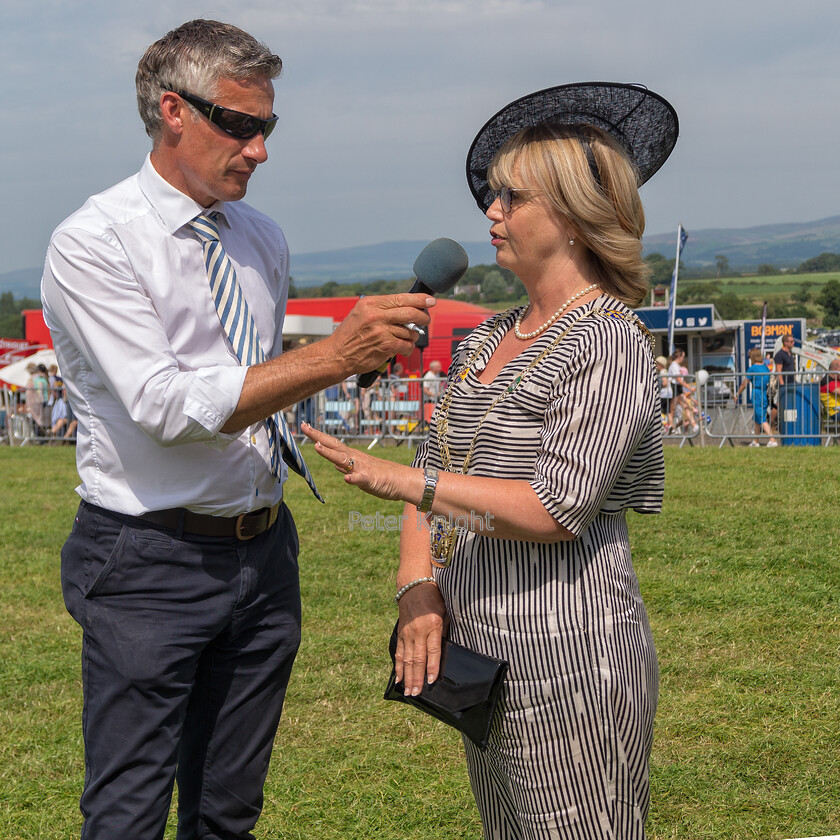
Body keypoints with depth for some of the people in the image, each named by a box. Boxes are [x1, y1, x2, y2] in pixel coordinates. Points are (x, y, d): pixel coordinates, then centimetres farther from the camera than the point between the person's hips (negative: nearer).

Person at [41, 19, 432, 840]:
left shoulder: (262, 239, 10)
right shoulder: (92, 243, -12)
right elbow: (167, 405, -22)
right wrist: (335, 355, -27)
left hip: (263, 551, 7)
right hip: (150, 563, -6)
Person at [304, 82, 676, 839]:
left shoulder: (611, 344, -12)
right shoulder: (486, 342, 13)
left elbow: (556, 511, -20)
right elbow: (433, 477, 14)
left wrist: (401, 480, -20)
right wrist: (418, 588, -4)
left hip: (568, 657, -8)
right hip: (482, 655, 8)